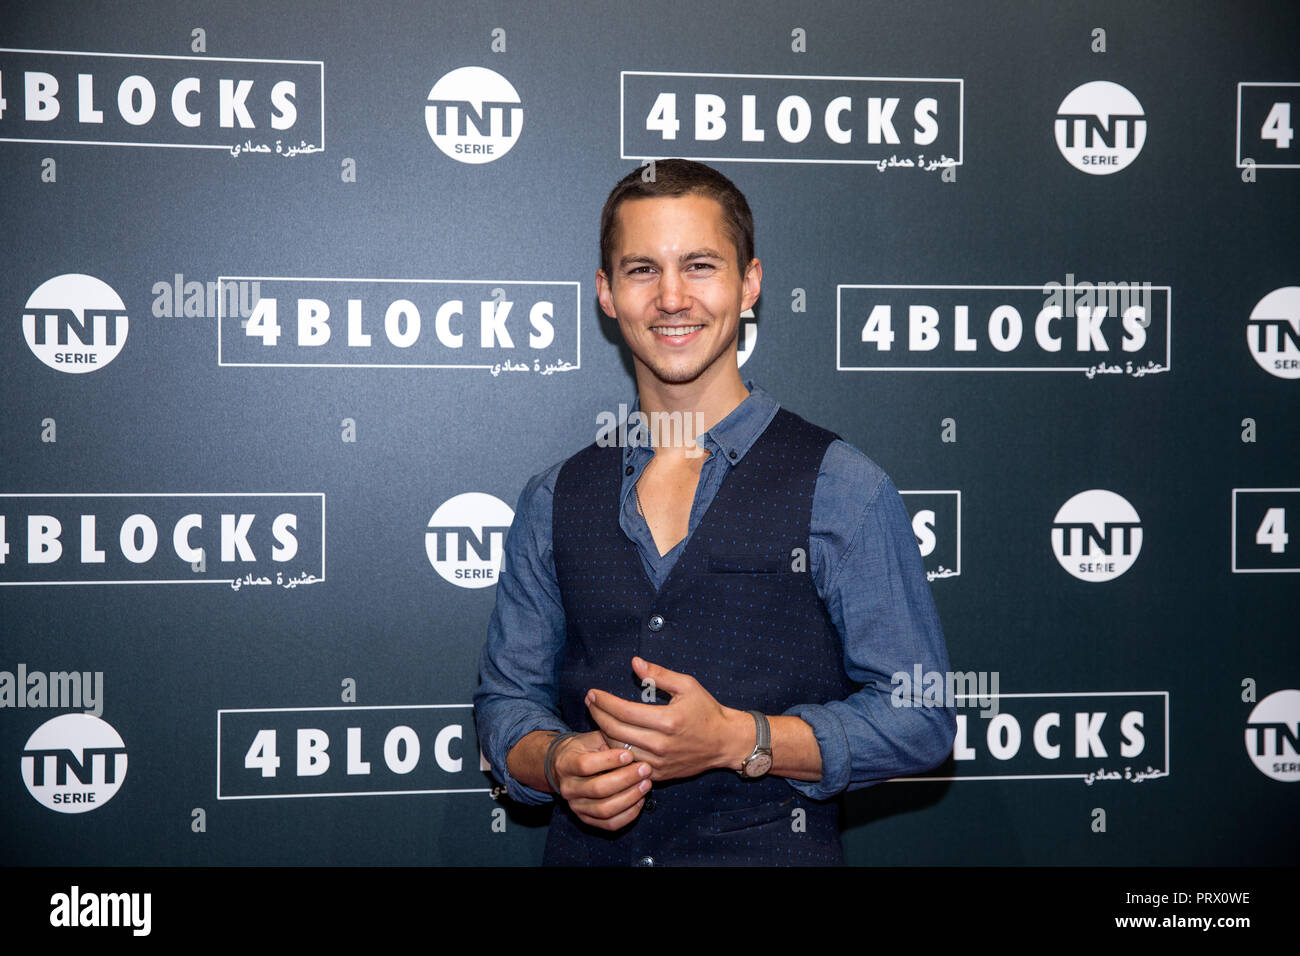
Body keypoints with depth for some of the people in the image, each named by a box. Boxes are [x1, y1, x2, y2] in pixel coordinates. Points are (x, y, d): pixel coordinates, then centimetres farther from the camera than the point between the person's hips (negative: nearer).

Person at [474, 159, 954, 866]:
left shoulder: (843, 490, -6)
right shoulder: (552, 502, 5)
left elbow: (921, 716, -7)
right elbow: (507, 695, 10)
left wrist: (736, 739, -18)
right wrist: (557, 762, -12)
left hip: (771, 849, -2)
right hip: (587, 849, 3)